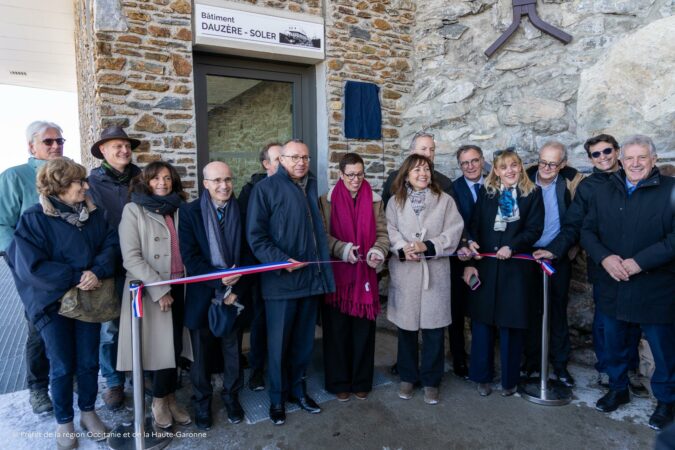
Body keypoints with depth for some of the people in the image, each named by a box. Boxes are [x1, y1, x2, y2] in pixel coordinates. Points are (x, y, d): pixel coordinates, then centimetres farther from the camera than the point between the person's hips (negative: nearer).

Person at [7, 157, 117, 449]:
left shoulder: (93, 214, 1)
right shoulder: (34, 219, -12)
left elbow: (110, 245, -6)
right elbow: (31, 266, -18)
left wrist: (97, 272, -24)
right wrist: (76, 278, -21)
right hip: (53, 303, -3)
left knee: (89, 362, 12)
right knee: (62, 367, 9)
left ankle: (88, 412, 33)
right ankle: (64, 422, 29)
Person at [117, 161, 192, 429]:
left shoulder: (179, 209, 12)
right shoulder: (134, 210, -3)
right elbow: (131, 257, -11)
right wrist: (159, 289, -16)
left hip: (179, 287, 4)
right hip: (151, 291, -4)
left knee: (175, 344, 8)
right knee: (162, 345, 2)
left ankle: (167, 397, 27)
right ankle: (161, 401, 24)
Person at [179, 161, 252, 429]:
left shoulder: (241, 210, -2)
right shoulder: (190, 211, -6)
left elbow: (247, 255, -2)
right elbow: (189, 257, -11)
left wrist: (236, 289, -9)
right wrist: (218, 279, -20)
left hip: (234, 294, 1)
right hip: (202, 295, -1)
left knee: (233, 349, 13)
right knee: (201, 353, 13)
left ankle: (231, 395, 35)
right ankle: (202, 401, 33)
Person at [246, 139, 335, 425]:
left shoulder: (311, 187, 14)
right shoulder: (266, 188, -4)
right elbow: (255, 236, -10)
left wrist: (323, 266, 11)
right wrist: (281, 261, -20)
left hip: (311, 277, 5)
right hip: (281, 280, -5)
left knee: (304, 341, 15)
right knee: (278, 343, 6)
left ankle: (297, 389, 33)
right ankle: (277, 398, 24)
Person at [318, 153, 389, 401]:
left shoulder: (374, 201, 7)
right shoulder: (327, 200, 0)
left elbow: (383, 233, 4)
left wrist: (378, 251, -15)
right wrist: (342, 249, -18)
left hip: (365, 274, 2)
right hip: (336, 273, -2)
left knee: (364, 329, 7)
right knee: (337, 329, 5)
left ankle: (362, 381, 24)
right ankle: (339, 381, 22)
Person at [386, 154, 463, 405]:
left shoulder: (445, 200, 3)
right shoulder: (395, 201, 7)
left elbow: (454, 232, -5)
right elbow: (390, 231, -2)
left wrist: (427, 246, -16)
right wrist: (403, 249, -19)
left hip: (435, 272, 0)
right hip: (404, 273, 1)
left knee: (434, 330, 5)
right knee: (406, 327, 10)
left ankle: (431, 381, 22)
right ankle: (407, 377, 28)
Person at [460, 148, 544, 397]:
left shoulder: (532, 194, 4)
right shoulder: (485, 192, 8)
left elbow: (534, 229, -4)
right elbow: (474, 225, 4)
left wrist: (512, 247, -17)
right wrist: (472, 243, -13)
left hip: (515, 267, -1)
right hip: (484, 266, 1)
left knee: (511, 324, 7)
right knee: (482, 321, 6)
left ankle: (509, 379, 23)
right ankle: (482, 376, 21)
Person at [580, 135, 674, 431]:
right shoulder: (604, 192, 7)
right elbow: (587, 231, 6)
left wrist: (639, 262, -22)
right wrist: (605, 257, -11)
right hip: (612, 289, 4)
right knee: (613, 344, 19)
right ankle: (618, 389, 41)